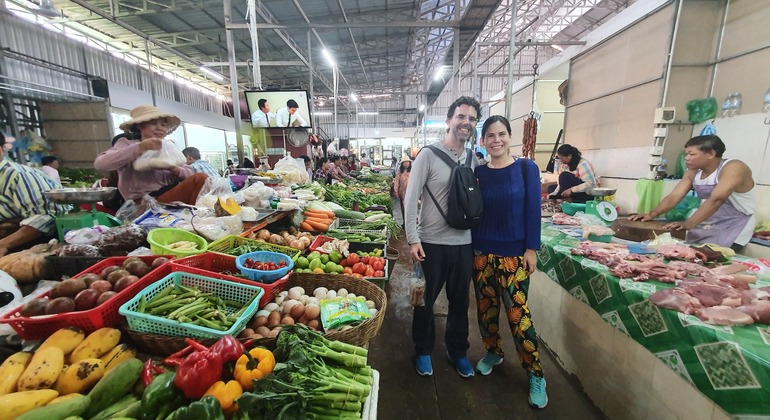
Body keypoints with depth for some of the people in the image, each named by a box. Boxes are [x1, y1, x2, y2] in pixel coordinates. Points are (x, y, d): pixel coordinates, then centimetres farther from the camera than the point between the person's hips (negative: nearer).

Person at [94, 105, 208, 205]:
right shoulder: (127, 143, 7)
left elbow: (189, 173, 8)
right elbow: (99, 164, -12)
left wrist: (174, 169, -14)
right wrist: (139, 148, -21)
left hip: (173, 194, 5)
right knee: (200, 179, -25)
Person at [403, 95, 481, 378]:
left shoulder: (474, 159, 5)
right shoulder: (429, 155, -9)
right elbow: (410, 199, -11)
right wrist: (413, 240, -15)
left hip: (464, 243, 5)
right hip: (431, 243, -4)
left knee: (460, 302, 18)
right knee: (425, 301, 13)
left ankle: (457, 351, 40)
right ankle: (423, 351, 36)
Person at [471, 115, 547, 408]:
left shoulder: (526, 168, -3)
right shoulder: (478, 172, 1)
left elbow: (533, 210, -4)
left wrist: (532, 249, -6)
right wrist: (470, 247, 1)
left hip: (514, 253, -2)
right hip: (481, 252, 3)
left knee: (518, 313, 0)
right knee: (486, 307, 13)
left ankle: (536, 375, 20)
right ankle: (493, 352, 37)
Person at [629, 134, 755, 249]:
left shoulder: (733, 168, -17)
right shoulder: (693, 172, 2)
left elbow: (716, 199, -30)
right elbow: (674, 196, -6)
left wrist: (688, 224, -39)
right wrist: (652, 214, -22)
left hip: (732, 230, -6)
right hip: (705, 227, 6)